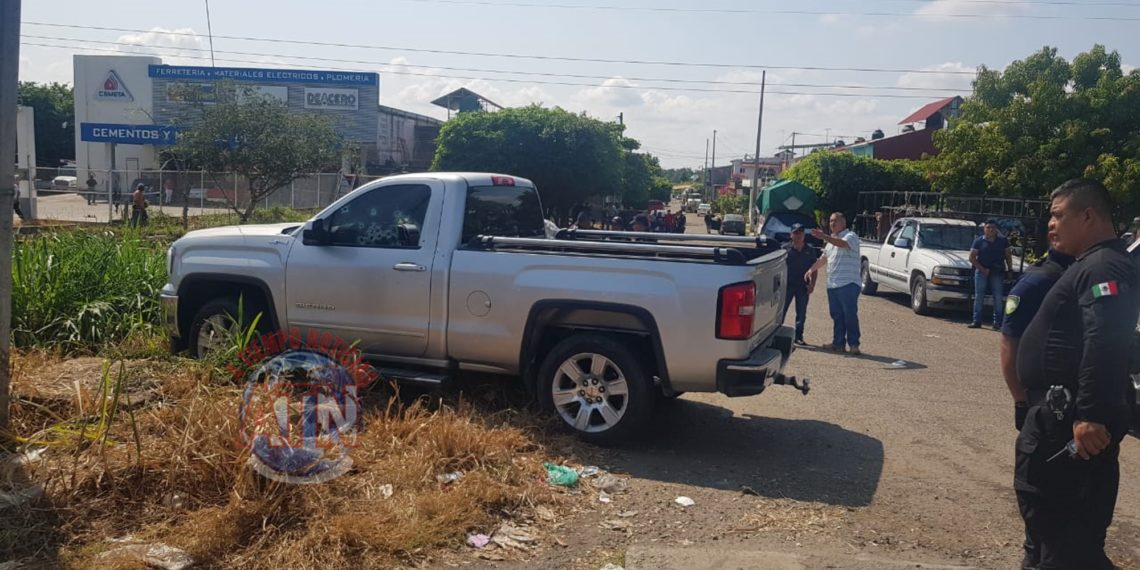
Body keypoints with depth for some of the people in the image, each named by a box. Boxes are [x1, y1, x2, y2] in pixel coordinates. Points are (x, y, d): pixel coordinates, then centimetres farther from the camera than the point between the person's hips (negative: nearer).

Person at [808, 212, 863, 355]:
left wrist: (824, 237, -37)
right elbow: (823, 259, 33)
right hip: (832, 284, 8)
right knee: (836, 316, 9)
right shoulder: (831, 240, 23)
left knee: (850, 315, -7)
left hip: (848, 284, -8)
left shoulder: (851, 236, -4)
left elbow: (843, 244, -28)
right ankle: (838, 343, 14)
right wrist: (810, 270, 30)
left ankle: (853, 344, -2)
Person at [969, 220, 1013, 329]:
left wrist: (1010, 270, 3)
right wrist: (982, 269, -10)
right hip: (981, 271, -1)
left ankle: (997, 322, 5)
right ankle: (976, 321, 3)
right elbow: (972, 257, -1)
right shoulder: (979, 241, 2)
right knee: (979, 296, 0)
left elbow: (1008, 256, 13)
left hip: (998, 273, 1)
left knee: (998, 297, 0)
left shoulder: (1003, 240, 8)